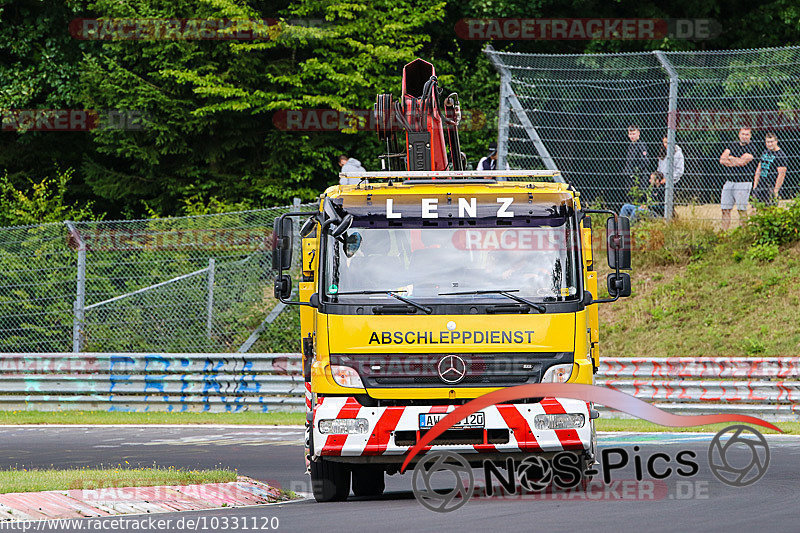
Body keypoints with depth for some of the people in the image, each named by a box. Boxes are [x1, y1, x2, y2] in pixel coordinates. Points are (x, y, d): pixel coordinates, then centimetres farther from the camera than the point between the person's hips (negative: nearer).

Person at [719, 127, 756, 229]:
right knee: (725, 209, 3)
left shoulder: (751, 149, -2)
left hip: (743, 182, -5)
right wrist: (736, 161, -8)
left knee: (742, 209, -7)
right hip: (729, 181, 6)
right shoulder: (733, 145, 15)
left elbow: (741, 162, -14)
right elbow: (722, 160, 5)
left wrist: (730, 158, 2)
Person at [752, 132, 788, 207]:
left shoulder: (781, 155, -9)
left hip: (771, 188, -7)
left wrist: (775, 191, -18)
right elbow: (759, 169, 18)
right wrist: (755, 186, 11)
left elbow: (781, 174, -14)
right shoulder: (765, 152, 14)